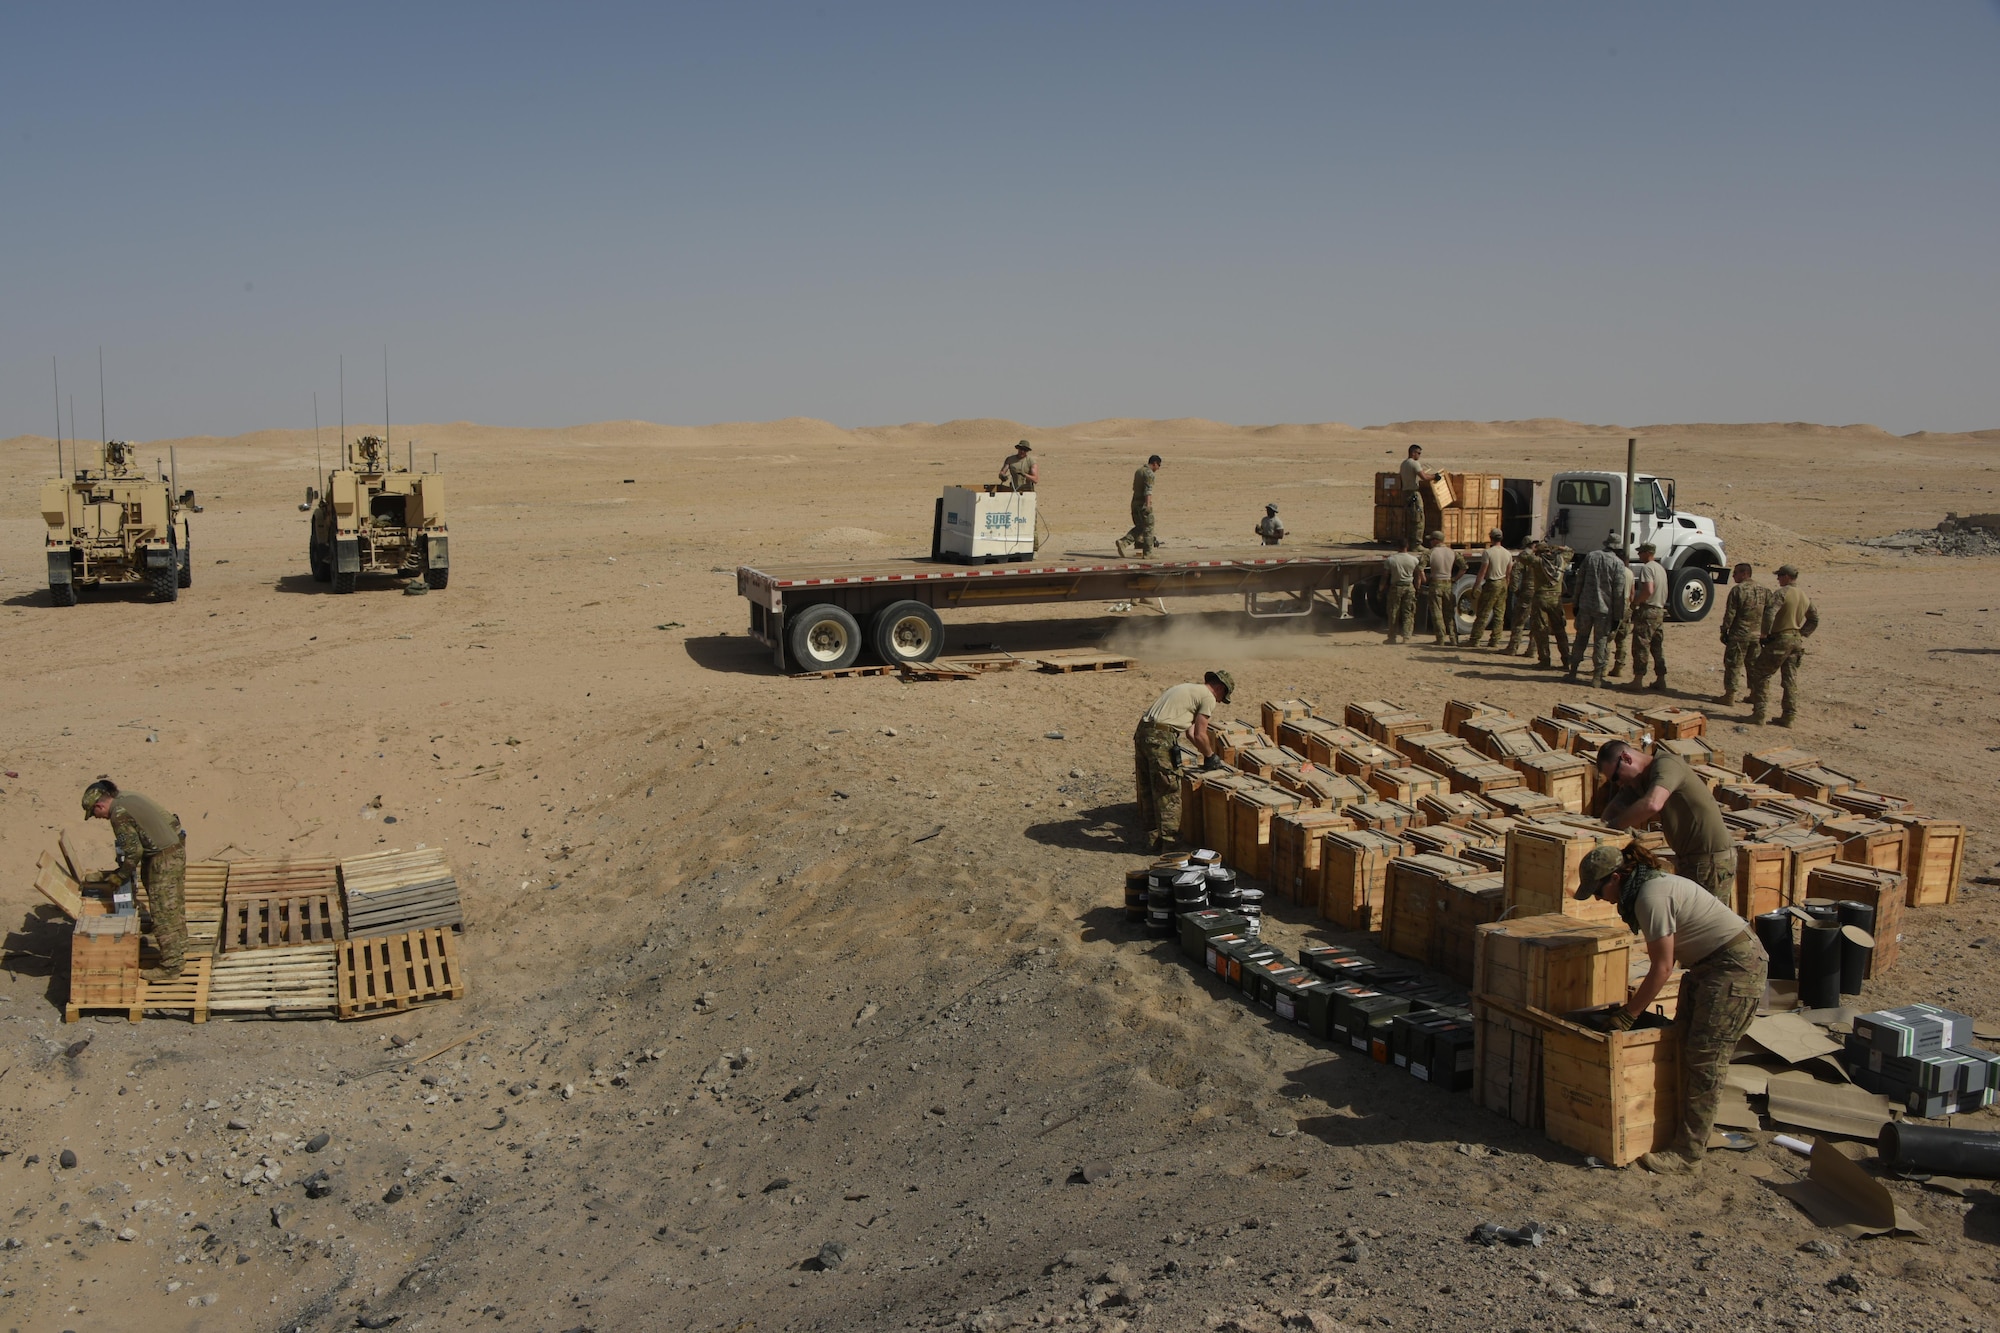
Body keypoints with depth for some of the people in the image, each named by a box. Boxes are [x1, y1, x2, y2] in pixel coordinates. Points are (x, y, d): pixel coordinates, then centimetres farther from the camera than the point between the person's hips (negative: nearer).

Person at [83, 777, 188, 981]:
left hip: (164, 856, -10)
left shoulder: (119, 814, -17)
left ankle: (170, 966, 4)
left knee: (163, 912, -2)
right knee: (175, 906, 21)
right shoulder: (127, 797, 12)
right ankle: (178, 953, 33)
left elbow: (134, 850, -19)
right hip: (177, 846, 10)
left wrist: (120, 876, -4)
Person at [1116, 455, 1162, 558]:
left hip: (1135, 502, 8)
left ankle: (1123, 542, -4)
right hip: (1144, 504, -8)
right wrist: (1148, 505, -29)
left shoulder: (1138, 471, 15)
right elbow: (1148, 490, -23)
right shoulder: (1149, 473, -13)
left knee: (1139, 527, 14)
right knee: (1148, 528, 2)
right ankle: (1148, 552, 5)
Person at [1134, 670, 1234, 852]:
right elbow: (1200, 735, -3)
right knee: (1169, 792, -2)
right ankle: (1167, 841, 1)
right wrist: (1210, 757, 13)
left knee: (1148, 789, 15)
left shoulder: (1191, 688, 28)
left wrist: (1207, 755, 30)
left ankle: (1152, 837, 23)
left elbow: (1190, 732, 29)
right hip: (1161, 739, -10)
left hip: (1142, 733, 10)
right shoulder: (1208, 697, 0)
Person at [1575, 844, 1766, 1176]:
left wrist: (1628, 1014, -12)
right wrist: (1637, 1000, 12)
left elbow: (1662, 968, -19)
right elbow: (1666, 957, 14)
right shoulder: (1655, 884, 9)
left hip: (1735, 966, -10)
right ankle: (1689, 1132, 12)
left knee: (1705, 1056, -9)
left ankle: (1688, 1152, -5)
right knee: (1684, 1043, 7)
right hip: (1710, 964, 10)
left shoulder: (1651, 897, -21)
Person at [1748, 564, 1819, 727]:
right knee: (1791, 680, 11)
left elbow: (1769, 613, -25)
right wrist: (1801, 634, 20)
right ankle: (1789, 717, 12)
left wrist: (1765, 635, -15)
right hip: (1797, 641, 8)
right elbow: (1814, 620, 21)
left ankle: (1759, 714, -4)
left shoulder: (1782, 593, -14)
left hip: (1780, 640, -8)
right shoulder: (1805, 596, 12)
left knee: (1760, 675, 1)